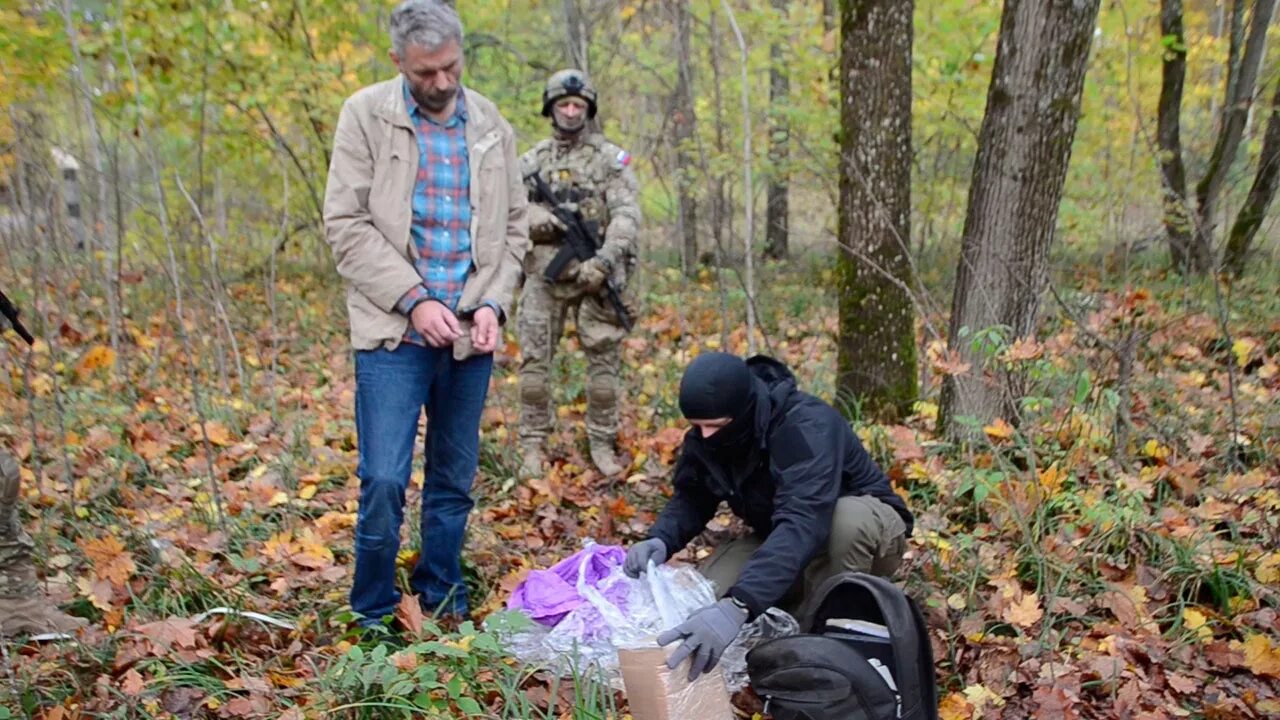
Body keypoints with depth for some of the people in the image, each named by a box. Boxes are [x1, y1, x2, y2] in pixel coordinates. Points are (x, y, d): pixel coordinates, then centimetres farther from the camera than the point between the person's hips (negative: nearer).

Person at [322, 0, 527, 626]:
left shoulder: (491, 126, 10)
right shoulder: (366, 115, 0)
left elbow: (513, 228, 13)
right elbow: (346, 224, -6)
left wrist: (492, 303, -3)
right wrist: (414, 301, -13)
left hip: (470, 336, 4)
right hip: (394, 332, -3)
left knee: (454, 482, 11)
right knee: (384, 480, -8)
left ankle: (443, 608, 27)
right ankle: (375, 618, 12)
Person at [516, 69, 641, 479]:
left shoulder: (611, 158, 3)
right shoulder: (531, 160, 12)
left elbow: (626, 214, -8)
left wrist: (604, 259, -21)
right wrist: (540, 219, -12)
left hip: (594, 276, -2)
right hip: (544, 274, 2)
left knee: (603, 362, 2)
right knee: (534, 361, 0)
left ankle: (602, 445, 13)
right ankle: (532, 446, 9)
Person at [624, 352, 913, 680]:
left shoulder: (807, 426, -36)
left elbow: (802, 524, -49)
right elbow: (691, 498, -3)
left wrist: (737, 606, -61)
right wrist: (660, 540, -27)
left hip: (866, 528, -5)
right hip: (779, 539, 6)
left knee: (849, 519, -41)